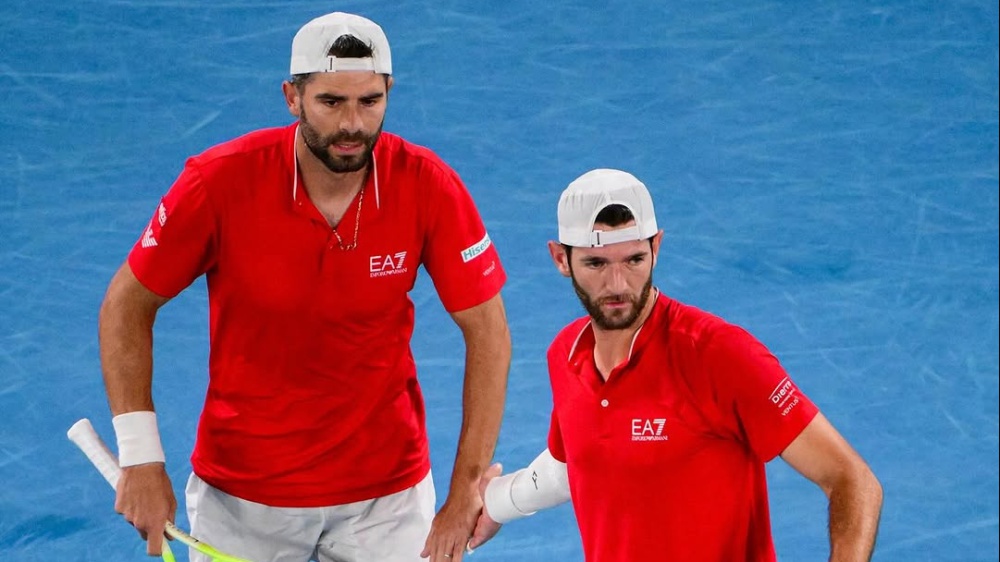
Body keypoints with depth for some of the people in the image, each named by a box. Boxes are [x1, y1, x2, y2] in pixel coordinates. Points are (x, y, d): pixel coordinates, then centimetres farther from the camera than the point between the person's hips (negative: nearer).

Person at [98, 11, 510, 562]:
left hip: (386, 494, 1)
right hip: (239, 490, 0)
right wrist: (142, 459, -12)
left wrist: (467, 492, -15)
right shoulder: (220, 181, -18)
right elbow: (127, 305, -6)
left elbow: (487, 331, -9)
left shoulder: (428, 186, -15)